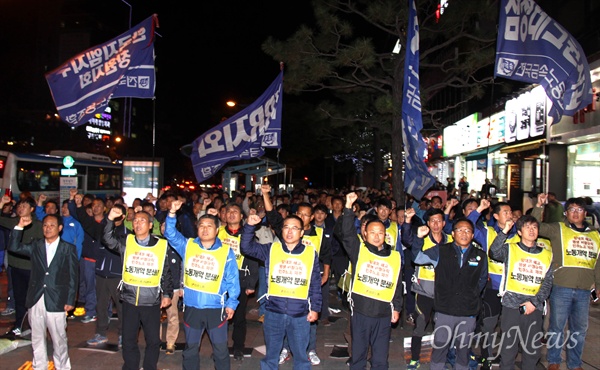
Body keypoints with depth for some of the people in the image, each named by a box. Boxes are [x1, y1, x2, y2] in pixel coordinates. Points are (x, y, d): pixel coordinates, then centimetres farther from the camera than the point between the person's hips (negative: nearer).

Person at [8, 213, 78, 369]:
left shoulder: (68, 249, -1)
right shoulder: (36, 245, 9)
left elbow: (73, 276, -1)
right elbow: (13, 247, -3)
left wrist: (70, 300, -5)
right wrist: (20, 226, -11)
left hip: (57, 302, -3)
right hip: (36, 300, 3)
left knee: (59, 339, 6)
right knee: (37, 339, 13)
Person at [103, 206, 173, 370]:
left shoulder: (162, 245, -3)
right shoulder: (125, 241, 1)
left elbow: (166, 272, 3)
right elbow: (108, 239, -17)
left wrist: (167, 294, 2)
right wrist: (110, 219, -31)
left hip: (152, 301, -1)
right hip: (129, 300, 2)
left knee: (153, 340, 9)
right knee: (128, 339, 13)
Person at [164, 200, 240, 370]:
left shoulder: (226, 252, -5)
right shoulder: (187, 246, 2)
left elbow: (232, 280, -3)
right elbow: (170, 233, -7)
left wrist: (231, 303, -6)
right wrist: (172, 214, -22)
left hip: (216, 308, -2)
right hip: (191, 307, 2)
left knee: (220, 348, 9)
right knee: (190, 347, 17)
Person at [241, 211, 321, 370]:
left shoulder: (311, 253, -1)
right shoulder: (271, 249, 1)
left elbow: (316, 284, 4)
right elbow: (247, 247, -6)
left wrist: (315, 308, 2)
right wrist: (249, 226, -20)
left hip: (300, 314, -1)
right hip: (273, 312, 1)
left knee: (301, 355, 13)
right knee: (271, 354, 16)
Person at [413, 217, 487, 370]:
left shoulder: (480, 256, 4)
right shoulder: (441, 251, 0)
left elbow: (482, 279, 17)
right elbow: (417, 258, -6)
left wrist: (473, 295, 11)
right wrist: (418, 238, -18)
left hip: (468, 312, 2)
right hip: (445, 310, -1)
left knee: (464, 349, 14)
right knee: (440, 347, 6)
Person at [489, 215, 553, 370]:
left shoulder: (546, 255, 12)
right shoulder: (510, 249, 5)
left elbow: (548, 282, 7)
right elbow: (494, 253, -17)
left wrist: (534, 302, -5)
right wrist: (504, 231, -20)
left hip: (535, 307, 3)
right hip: (511, 305, -2)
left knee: (533, 349, 8)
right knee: (509, 347, 2)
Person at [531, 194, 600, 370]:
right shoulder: (558, 229, 0)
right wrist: (539, 206, -21)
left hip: (584, 291, 4)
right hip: (561, 288, -4)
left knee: (580, 329, 15)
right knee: (557, 327, 5)